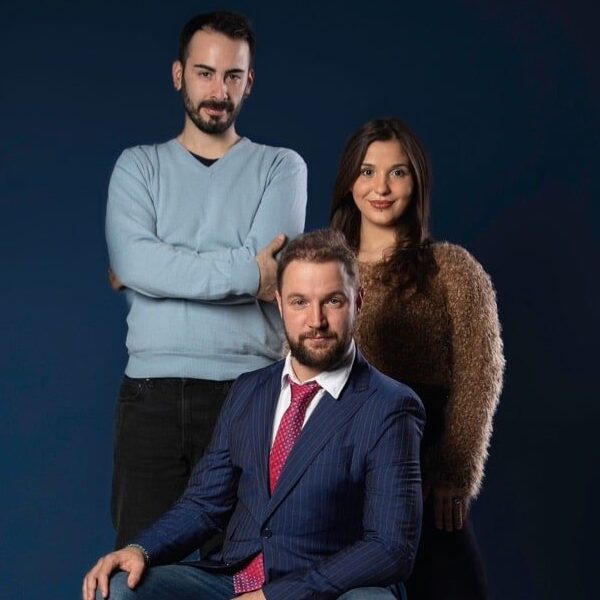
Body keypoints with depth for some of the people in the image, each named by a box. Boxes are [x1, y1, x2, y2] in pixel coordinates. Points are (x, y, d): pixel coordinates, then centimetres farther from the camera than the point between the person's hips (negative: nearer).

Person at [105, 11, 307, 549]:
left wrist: (165, 268, -3)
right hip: (152, 392, 1)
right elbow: (132, 262, -7)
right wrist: (244, 272, -10)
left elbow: (271, 271, -8)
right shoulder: (139, 166, 12)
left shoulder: (281, 167, 9)